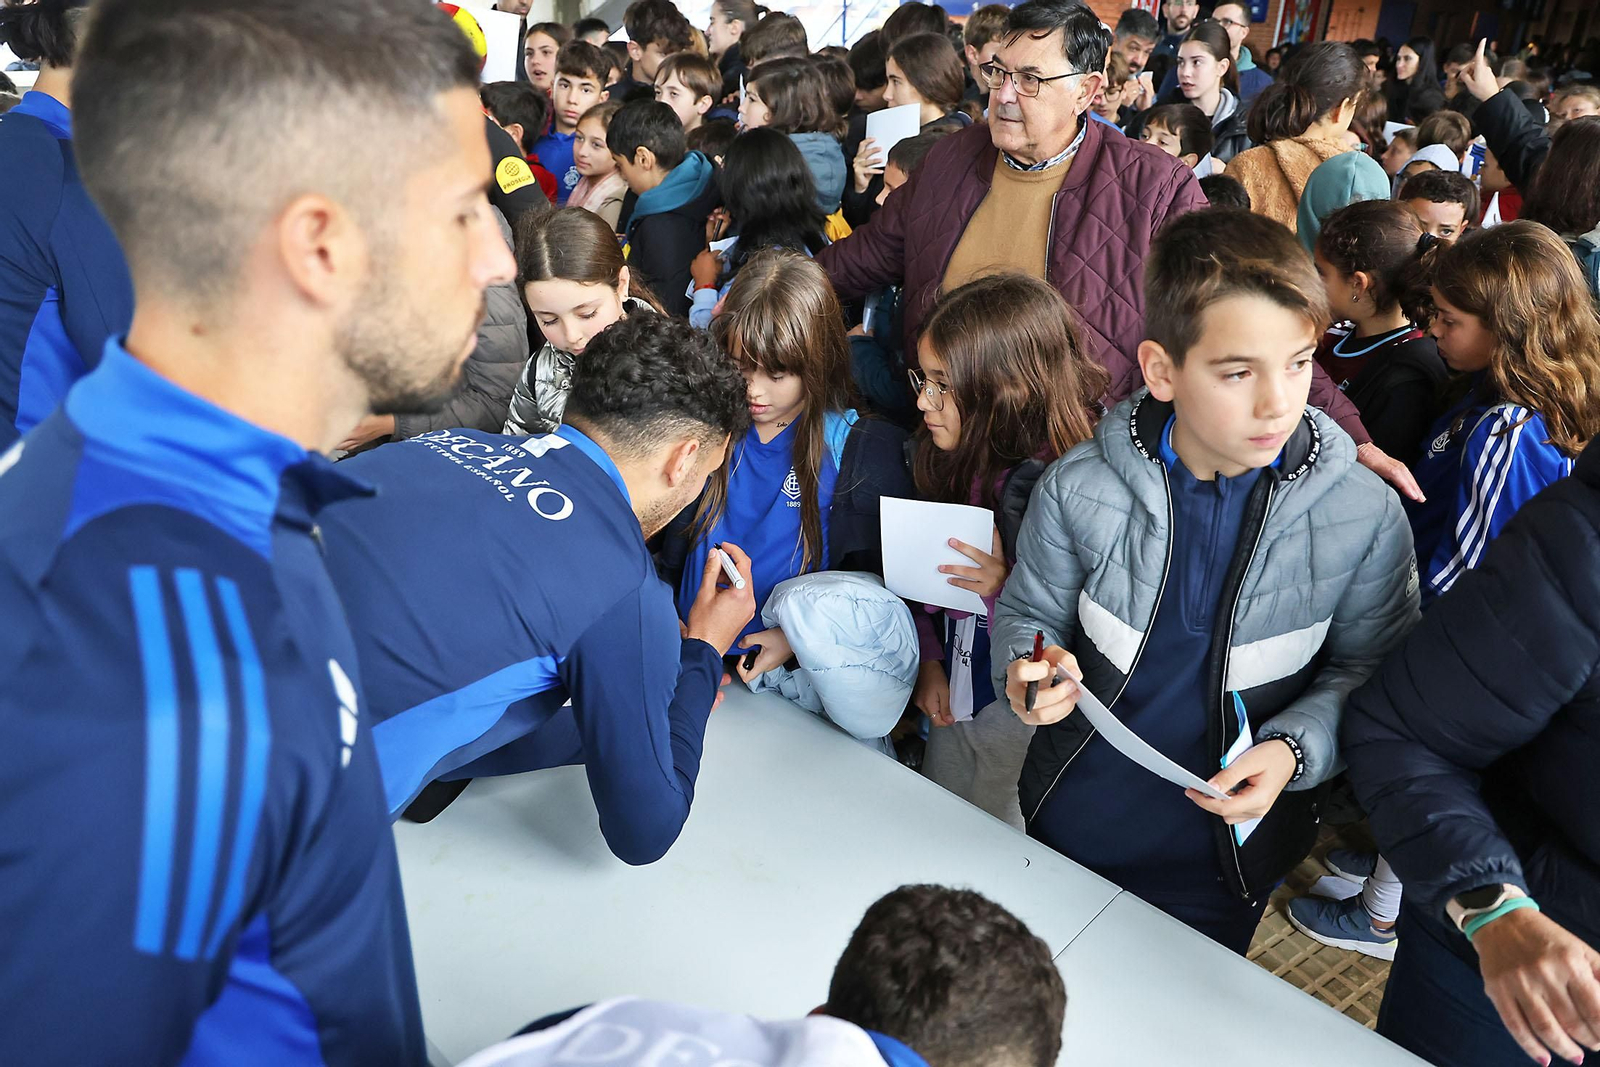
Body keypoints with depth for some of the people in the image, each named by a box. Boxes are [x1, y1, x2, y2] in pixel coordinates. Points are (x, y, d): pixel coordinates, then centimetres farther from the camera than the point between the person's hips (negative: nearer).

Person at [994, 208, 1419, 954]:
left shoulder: (1364, 517, -18)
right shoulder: (1078, 491, -18)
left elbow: (1371, 672, -6)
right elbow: (1027, 613, -3)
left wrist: (1294, 748, -23)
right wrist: (1030, 669, -25)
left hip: (1226, 863, -1)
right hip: (1065, 829, 1)